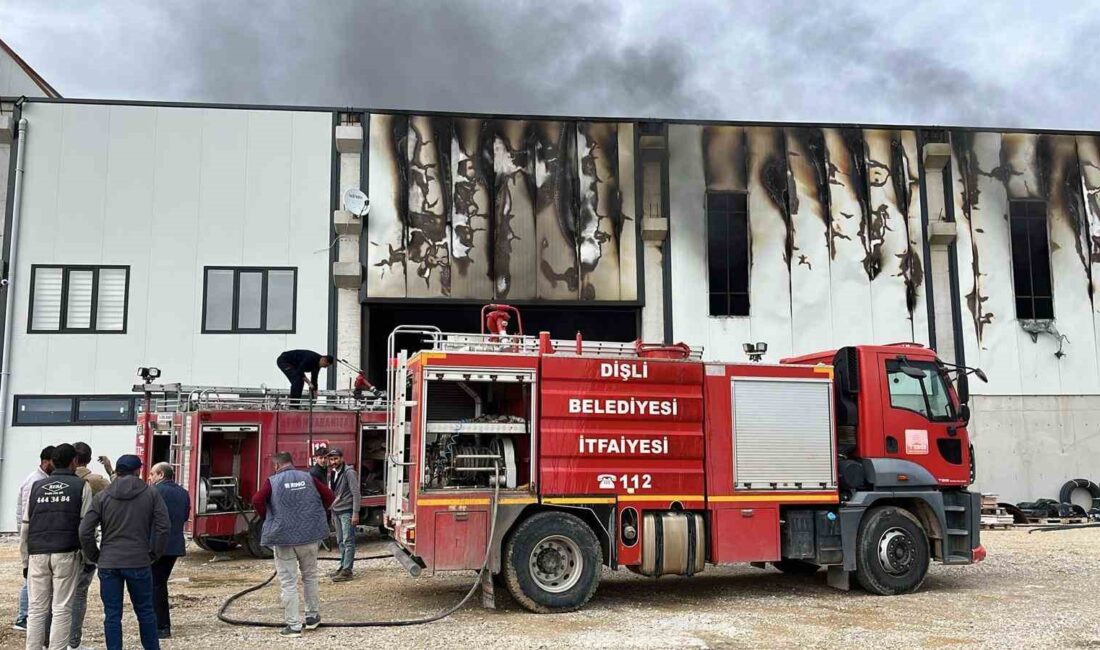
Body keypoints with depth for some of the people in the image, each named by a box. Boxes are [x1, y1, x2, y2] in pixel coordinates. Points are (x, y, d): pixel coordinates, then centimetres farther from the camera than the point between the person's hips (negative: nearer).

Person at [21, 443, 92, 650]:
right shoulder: (81, 486, 3)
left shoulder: (37, 486, 13)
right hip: (66, 555, -3)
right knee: (61, 610, 0)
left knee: (36, 609, 9)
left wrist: (25, 560, 17)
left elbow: (26, 526, 13)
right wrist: (87, 558, 4)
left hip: (37, 555, 3)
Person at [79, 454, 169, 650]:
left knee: (112, 615, 7)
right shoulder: (151, 494, 1)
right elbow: (163, 528, -4)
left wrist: (95, 556, 9)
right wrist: (153, 555, 6)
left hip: (108, 564, 1)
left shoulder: (102, 497, 3)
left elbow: (85, 532, -2)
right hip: (139, 563, -1)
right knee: (145, 611, 12)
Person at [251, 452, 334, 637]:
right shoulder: (308, 478, 5)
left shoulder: (272, 481, -3)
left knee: (288, 583, 3)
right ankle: (312, 616, 28)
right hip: (309, 535, 3)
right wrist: (318, 514, 17)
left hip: (283, 537, -3)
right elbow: (328, 495, 4)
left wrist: (266, 518, 1)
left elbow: (257, 500, -15)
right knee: (310, 576, 20)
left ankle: (293, 625, 3)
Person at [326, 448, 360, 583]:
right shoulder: (332, 474, 12)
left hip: (347, 511, -8)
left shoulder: (349, 472, -12)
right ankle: (342, 566, 20)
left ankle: (347, 571, -7)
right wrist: (332, 514, 17)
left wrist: (355, 513, -19)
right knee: (340, 541, 12)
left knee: (348, 541, -6)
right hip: (336, 512, 8)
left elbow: (356, 494, -15)